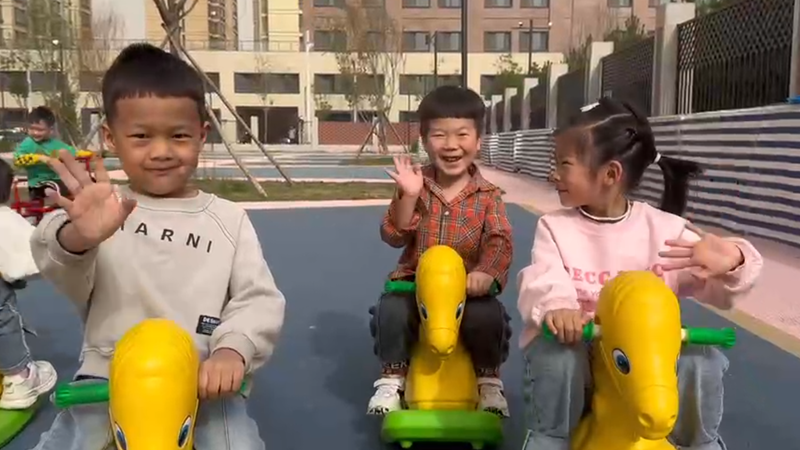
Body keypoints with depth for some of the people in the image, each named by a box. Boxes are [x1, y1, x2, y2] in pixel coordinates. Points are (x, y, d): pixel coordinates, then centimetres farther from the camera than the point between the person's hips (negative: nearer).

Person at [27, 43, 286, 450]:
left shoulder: (229, 219, 4)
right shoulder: (103, 210, 1)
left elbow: (259, 299, -2)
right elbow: (61, 265, -17)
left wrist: (233, 349, -23)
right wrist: (77, 238, -42)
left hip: (202, 383, 0)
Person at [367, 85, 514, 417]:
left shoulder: (488, 196, -1)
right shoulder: (416, 185, -2)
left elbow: (499, 241, -12)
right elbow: (394, 237, -8)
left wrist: (486, 272, -33)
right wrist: (408, 196, -24)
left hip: (467, 287, 0)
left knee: (489, 315, -26)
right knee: (390, 310, -26)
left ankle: (489, 381, 2)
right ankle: (392, 379, -1)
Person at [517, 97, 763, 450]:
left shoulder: (664, 228, -3)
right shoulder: (554, 227, -4)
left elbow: (718, 289, -9)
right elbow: (542, 281, -21)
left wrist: (732, 261, -34)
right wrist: (555, 306, -46)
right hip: (576, 348, -1)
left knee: (702, 360, -23)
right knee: (555, 354, -33)